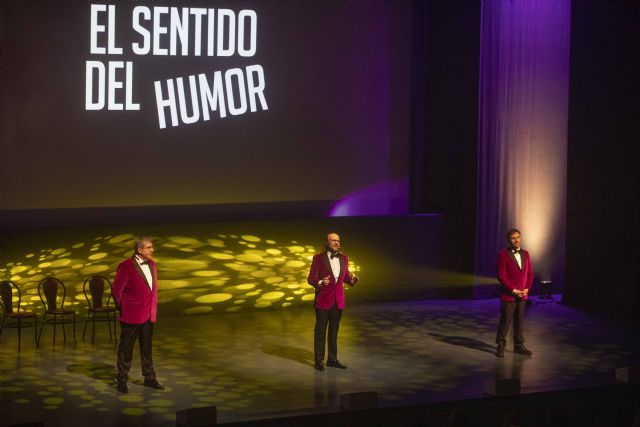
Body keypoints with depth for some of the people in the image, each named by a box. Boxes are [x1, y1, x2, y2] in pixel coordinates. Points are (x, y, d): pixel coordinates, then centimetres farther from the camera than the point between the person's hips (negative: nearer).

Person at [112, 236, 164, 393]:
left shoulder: (151, 265, 7)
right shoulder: (126, 266, -15)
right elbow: (116, 289, -10)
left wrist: (153, 307, 14)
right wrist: (122, 309, -2)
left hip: (149, 315, 6)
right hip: (132, 315, -6)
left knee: (146, 348, 15)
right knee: (126, 349, 3)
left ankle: (149, 378, 24)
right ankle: (122, 380, 11)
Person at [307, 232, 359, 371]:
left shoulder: (344, 258, 7)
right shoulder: (318, 258, -8)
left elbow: (345, 276, 13)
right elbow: (310, 278, -9)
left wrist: (352, 280, -9)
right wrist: (320, 283, -29)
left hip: (338, 300, 5)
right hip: (323, 299, -4)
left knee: (334, 330, 13)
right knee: (320, 330, 2)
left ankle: (332, 359, 22)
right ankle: (319, 360, 10)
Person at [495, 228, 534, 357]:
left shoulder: (525, 254, 10)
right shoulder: (503, 255, -7)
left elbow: (530, 273, 13)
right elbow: (501, 276, -11)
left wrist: (526, 289, -1)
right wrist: (513, 290, -13)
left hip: (522, 295, 5)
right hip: (508, 295, -5)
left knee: (520, 321, 9)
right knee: (505, 321, -2)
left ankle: (518, 345, 18)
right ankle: (501, 346, 7)